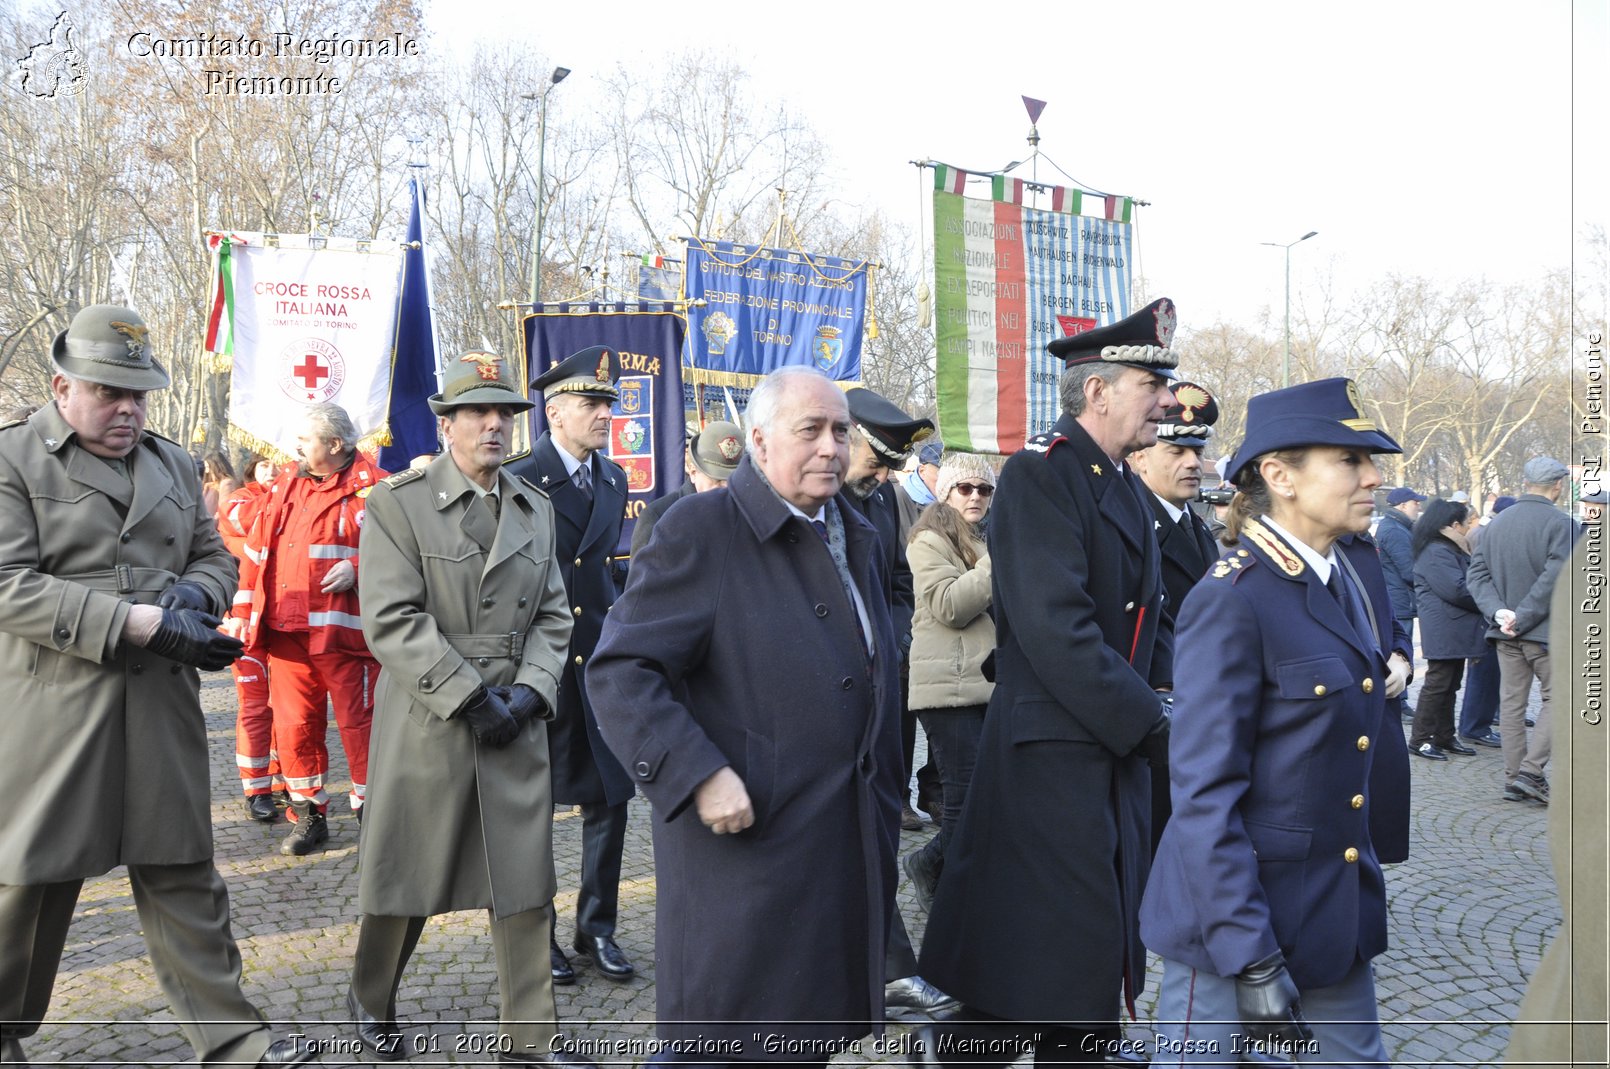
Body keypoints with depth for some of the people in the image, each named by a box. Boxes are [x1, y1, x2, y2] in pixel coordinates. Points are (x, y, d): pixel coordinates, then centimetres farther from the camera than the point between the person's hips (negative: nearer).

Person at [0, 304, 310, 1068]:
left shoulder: (174, 465, 14)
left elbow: (214, 555, 18)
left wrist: (191, 596, -7)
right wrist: (142, 622, -21)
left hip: (160, 704, 4)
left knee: (182, 870, 7)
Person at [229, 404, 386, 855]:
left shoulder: (372, 488, -5)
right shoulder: (285, 485, 13)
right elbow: (256, 550, 16)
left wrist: (358, 568, -21)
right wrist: (242, 612, 13)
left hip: (344, 631, -5)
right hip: (286, 631, 6)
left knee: (359, 724, 0)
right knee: (293, 725, 9)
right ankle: (308, 816, 23)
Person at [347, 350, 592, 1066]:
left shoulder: (535, 509, 11)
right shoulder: (397, 503, -5)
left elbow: (552, 615, 10)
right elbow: (392, 622, -13)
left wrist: (529, 691, -6)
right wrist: (470, 699, -17)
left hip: (516, 727, 4)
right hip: (425, 726, -4)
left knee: (525, 880, 4)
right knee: (406, 875, 11)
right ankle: (371, 1000, 36)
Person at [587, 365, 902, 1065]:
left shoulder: (858, 536, 13)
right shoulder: (702, 528, -12)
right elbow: (620, 670, -17)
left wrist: (886, 808, 18)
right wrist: (698, 775, -25)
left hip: (851, 846, 7)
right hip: (746, 838, -7)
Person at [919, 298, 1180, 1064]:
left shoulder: (1126, 489, 14)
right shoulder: (1039, 475, -15)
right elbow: (1055, 630, -24)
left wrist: (1165, 705, 0)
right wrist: (1148, 724, -20)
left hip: (1117, 754, 9)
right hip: (1052, 754, -9)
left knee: (1099, 945, 18)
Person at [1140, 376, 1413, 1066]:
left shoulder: (1358, 563, 5)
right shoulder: (1233, 600, -19)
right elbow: (1203, 792, -22)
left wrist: (1394, 657, 10)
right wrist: (1251, 959, -24)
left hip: (1341, 906, 8)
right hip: (1246, 907, -8)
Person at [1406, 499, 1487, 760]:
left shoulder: (1451, 549, 18)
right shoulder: (1436, 552, -17)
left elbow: (1469, 582, 19)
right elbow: (1457, 590, -21)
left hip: (1456, 630, 10)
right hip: (1445, 631, -10)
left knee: (1450, 686, 13)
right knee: (1437, 684, -6)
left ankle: (1445, 737, 20)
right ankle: (1419, 740, 0)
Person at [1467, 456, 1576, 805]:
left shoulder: (1498, 523, 8)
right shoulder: (1561, 523, -11)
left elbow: (1477, 573, 3)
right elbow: (1555, 578, -20)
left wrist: (1498, 611, -7)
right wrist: (1523, 617, -17)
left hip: (1506, 632, 6)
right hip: (1546, 631, -6)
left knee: (1512, 702, 9)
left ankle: (1513, 778, 12)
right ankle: (1531, 770, -3)